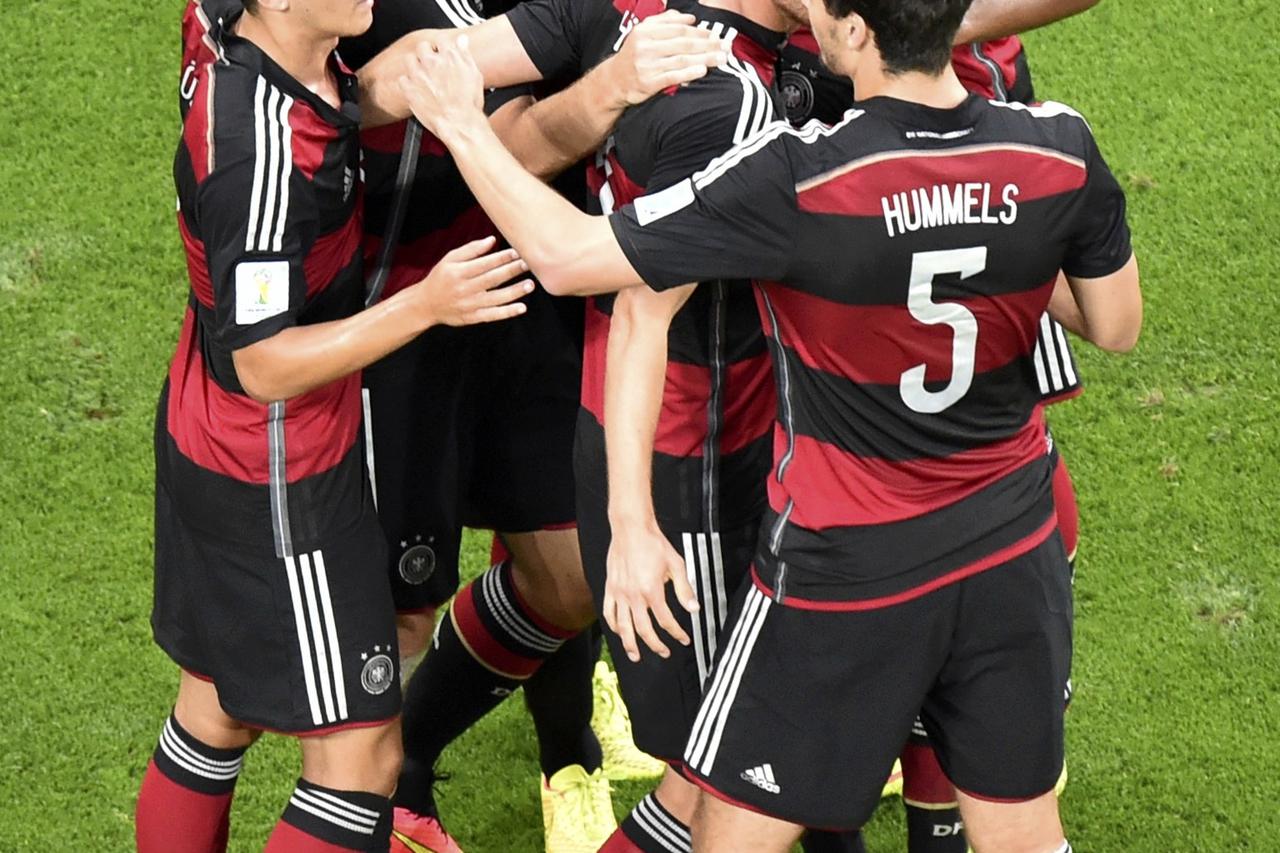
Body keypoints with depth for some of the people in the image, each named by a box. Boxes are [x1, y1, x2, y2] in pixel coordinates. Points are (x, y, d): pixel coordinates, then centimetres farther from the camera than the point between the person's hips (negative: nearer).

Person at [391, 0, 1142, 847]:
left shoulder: (799, 181, -28)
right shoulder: (1060, 150, -15)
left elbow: (566, 257, -21)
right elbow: (1117, 326, 2)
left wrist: (463, 124, -7)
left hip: (848, 570, -4)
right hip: (1012, 552, 4)